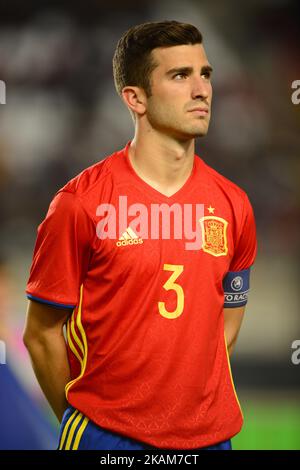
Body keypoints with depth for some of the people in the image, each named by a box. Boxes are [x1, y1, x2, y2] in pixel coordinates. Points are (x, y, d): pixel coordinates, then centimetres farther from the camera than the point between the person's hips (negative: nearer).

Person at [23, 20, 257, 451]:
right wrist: (85, 419, 2)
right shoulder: (81, 203, -9)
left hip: (207, 433, 4)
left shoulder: (234, 205, 3)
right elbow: (42, 334, -3)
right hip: (105, 436, -4)